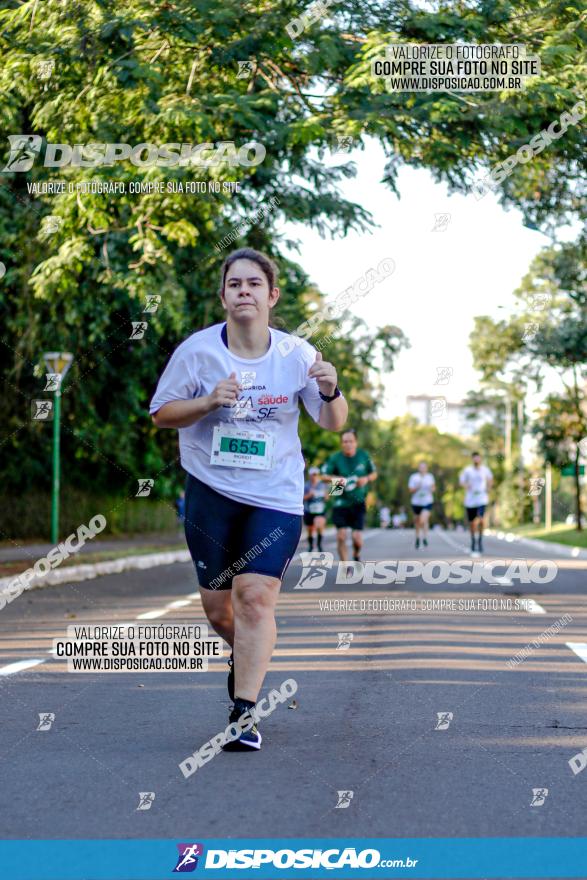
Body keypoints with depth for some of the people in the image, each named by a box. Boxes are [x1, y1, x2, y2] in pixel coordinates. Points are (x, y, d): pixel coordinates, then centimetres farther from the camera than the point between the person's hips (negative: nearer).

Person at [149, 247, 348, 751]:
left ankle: (244, 712, -9)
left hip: (275, 496, -1)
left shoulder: (297, 355, -4)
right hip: (211, 490, 1)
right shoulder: (197, 350, -5)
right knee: (217, 606, 8)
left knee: (256, 595, -15)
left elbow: (333, 424, 3)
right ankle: (244, 656, 42)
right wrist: (208, 402, -17)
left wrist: (330, 392, -20)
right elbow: (161, 413, 1)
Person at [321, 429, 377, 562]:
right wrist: (335, 479, -22)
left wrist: (366, 479, -10)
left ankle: (356, 555, 29)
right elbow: (324, 475, -2)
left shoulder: (364, 456, 0)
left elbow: (374, 473, 12)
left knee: (357, 537, -4)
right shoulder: (335, 458, -5)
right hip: (341, 502, -1)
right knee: (341, 536, -7)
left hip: (358, 503, 1)